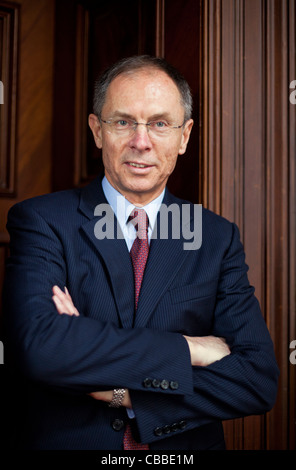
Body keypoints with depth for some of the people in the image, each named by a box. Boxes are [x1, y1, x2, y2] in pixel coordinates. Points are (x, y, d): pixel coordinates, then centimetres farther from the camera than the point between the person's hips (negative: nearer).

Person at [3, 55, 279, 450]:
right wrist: (185, 348, -19)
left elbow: (260, 380, -9)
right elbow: (39, 346, -23)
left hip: (183, 450, 1)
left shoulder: (217, 238, -1)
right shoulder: (40, 221, -7)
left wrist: (124, 391, -17)